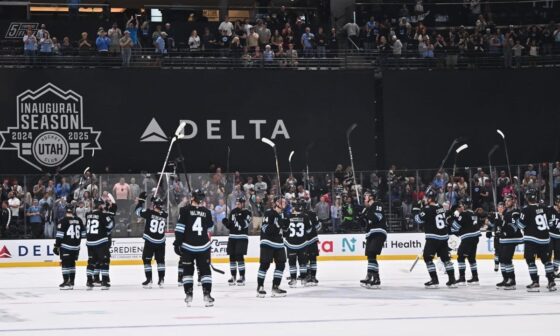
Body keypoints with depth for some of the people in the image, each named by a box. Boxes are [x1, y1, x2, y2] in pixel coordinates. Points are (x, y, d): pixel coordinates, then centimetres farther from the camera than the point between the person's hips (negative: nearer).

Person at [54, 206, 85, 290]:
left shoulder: (63, 221, -10)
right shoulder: (79, 220, 4)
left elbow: (59, 235, -13)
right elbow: (83, 233, 12)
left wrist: (56, 246, -7)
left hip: (65, 246, -5)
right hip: (76, 246, 5)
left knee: (65, 263, -1)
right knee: (72, 263, 14)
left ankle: (66, 282, -7)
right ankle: (71, 282, 16)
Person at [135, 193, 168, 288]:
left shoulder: (149, 213, -13)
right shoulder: (164, 215, -2)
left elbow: (138, 210, -2)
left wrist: (141, 199, 8)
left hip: (149, 241, -4)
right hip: (160, 242, 4)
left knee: (147, 260, 6)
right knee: (160, 260, 14)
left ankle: (149, 280, 1)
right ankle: (161, 280, 11)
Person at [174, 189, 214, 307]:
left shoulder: (185, 210, -5)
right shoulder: (207, 212, 5)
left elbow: (180, 228, -10)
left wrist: (177, 243, -6)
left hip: (187, 246, -2)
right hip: (203, 246, 2)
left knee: (187, 271, 8)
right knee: (205, 270, 7)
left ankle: (188, 295, 4)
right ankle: (207, 295, 0)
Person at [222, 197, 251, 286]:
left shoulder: (246, 213, -5)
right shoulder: (233, 212, 13)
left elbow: (244, 225, -17)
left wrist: (238, 216, -23)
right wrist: (226, 223, -4)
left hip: (242, 238, -6)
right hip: (232, 237, 6)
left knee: (239, 257, -12)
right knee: (232, 257, 6)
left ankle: (242, 277, -8)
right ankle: (233, 277, 14)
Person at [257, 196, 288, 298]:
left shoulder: (281, 214, 13)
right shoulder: (269, 213, -13)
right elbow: (265, 228, -21)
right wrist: (278, 224, -29)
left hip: (278, 243, 8)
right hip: (267, 242, -8)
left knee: (281, 264, 4)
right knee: (265, 264, -8)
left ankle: (275, 287, 12)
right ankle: (260, 287, -1)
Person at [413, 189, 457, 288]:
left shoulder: (428, 209, -14)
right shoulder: (440, 207, 10)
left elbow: (419, 220, -10)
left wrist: (416, 212, 7)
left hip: (433, 238, -8)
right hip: (444, 237, 8)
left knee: (427, 257, 0)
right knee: (446, 258, 11)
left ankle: (434, 281, -5)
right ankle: (452, 281, 9)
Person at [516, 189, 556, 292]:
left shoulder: (526, 210, -14)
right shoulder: (542, 207, 3)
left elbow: (520, 225, -9)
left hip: (532, 239, -5)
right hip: (544, 238, 6)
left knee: (530, 260, 0)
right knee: (546, 260, 13)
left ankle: (535, 283, -7)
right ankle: (551, 282, 13)